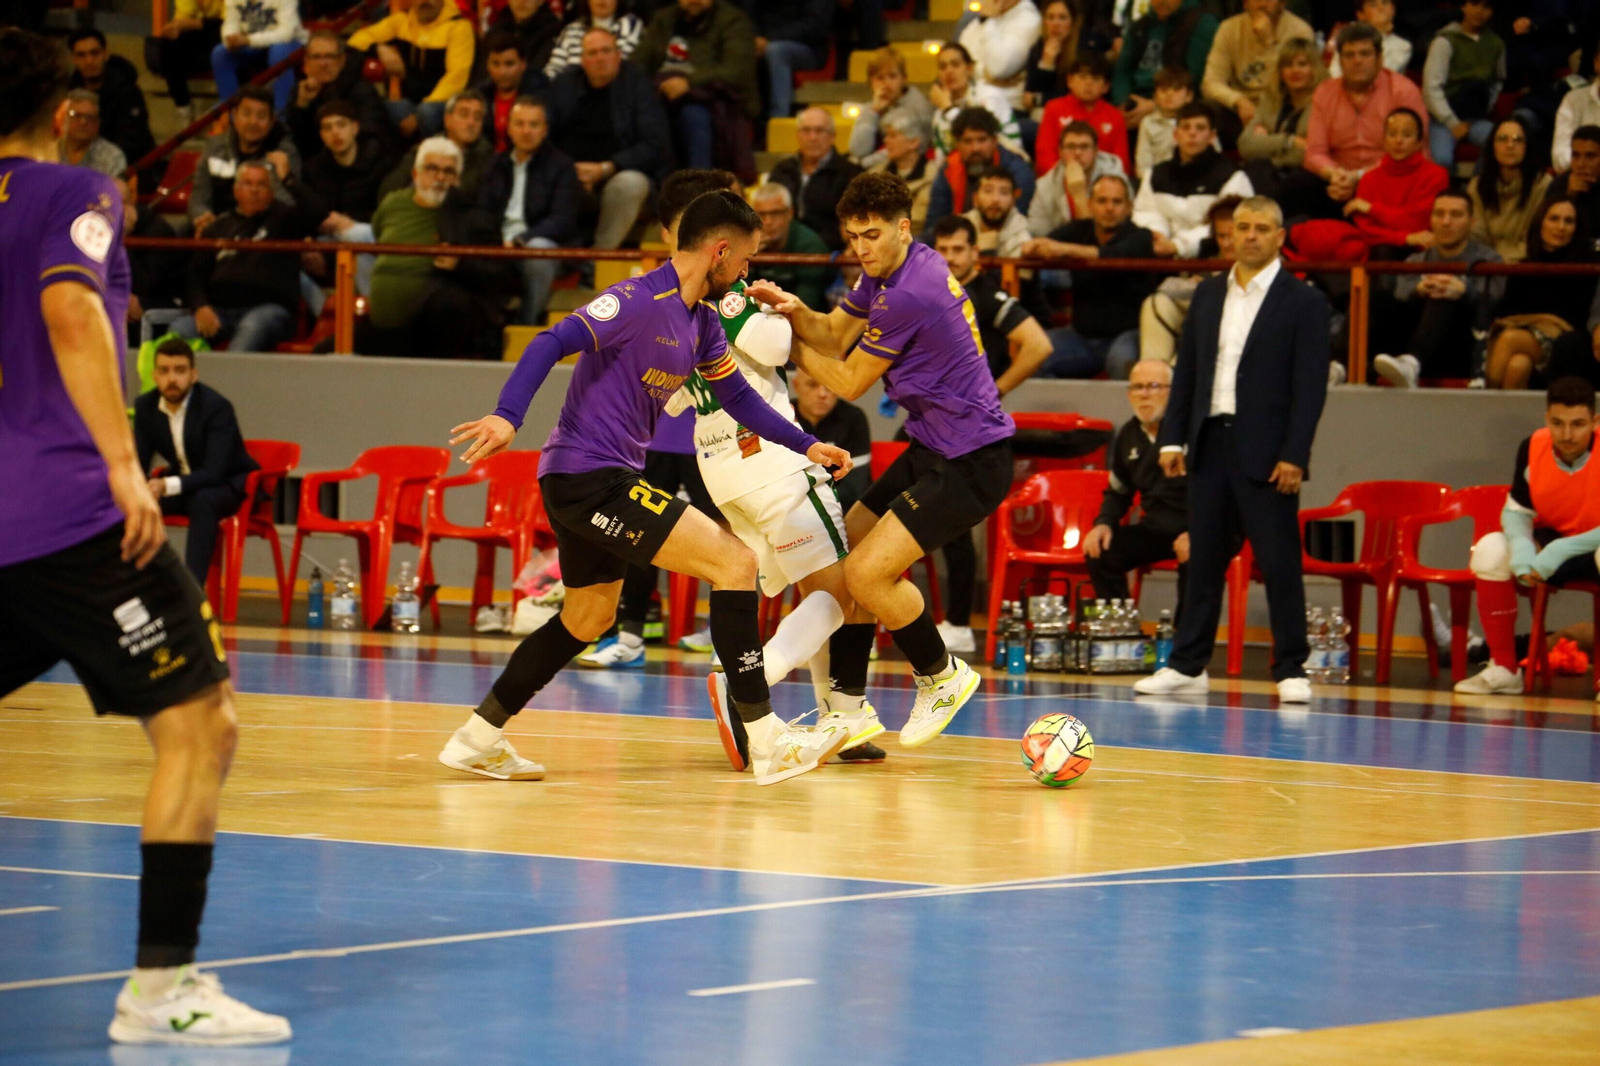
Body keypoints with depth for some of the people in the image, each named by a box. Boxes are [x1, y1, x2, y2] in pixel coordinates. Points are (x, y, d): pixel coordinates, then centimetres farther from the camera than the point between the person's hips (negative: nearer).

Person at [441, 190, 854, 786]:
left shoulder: (702, 321, 12)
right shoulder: (641, 300, -16)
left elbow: (736, 396, 23)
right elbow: (552, 344, -23)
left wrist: (805, 445, 16)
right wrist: (507, 417, -36)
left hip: (597, 482, 11)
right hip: (589, 475, -11)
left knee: (587, 620, 23)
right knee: (735, 563, -14)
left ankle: (477, 741, 30)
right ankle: (766, 743, -13)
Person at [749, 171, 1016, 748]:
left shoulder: (908, 294, -23)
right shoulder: (885, 271, 7)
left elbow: (849, 381, -12)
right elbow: (836, 333, 9)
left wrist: (793, 350, 2)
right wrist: (794, 310, -11)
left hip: (971, 462, -11)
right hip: (934, 448, 11)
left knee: (867, 572, -18)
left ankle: (942, 676, 5)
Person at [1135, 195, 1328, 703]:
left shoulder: (1303, 302, -2)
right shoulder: (1208, 295, 13)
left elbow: (1310, 386, -7)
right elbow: (1186, 370, 15)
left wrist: (1294, 456, -14)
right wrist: (1172, 438, 7)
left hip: (1265, 452, -5)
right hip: (1209, 445, 5)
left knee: (1279, 562, -4)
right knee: (1204, 560, 9)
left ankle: (1291, 669, 2)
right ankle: (1187, 665, 14)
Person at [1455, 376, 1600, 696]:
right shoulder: (1532, 448, -10)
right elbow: (1516, 511, -1)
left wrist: (1561, 551, -33)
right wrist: (1522, 550, -23)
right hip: (1551, 542, 5)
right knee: (1491, 549, -20)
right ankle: (1503, 669, -12)